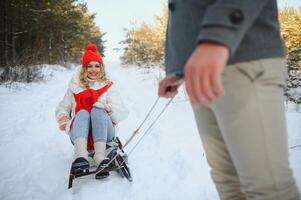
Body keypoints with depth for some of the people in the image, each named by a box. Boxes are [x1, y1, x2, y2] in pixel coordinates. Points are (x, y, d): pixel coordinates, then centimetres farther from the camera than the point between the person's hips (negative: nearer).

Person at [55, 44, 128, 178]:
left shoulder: (108, 86, 11)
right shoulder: (75, 87, 16)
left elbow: (122, 114, 0)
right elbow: (62, 108, 21)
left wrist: (107, 107, -22)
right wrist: (63, 118, -3)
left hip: (103, 134, -1)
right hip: (80, 136, 1)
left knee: (98, 110, -28)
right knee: (82, 113, -29)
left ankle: (100, 157, -49)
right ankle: (81, 157, -55)